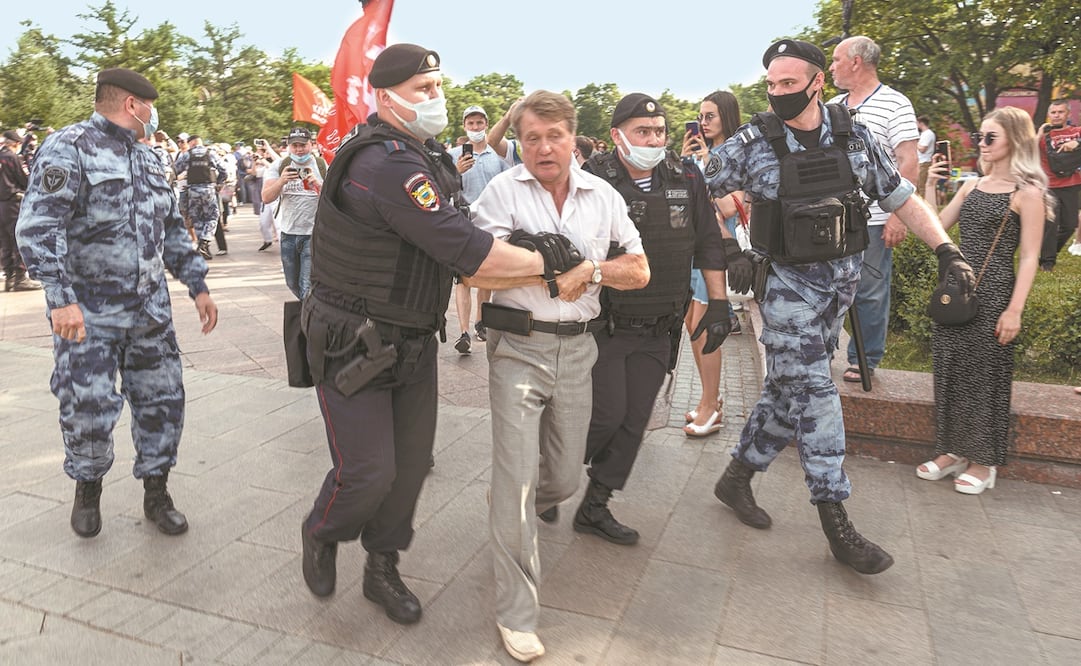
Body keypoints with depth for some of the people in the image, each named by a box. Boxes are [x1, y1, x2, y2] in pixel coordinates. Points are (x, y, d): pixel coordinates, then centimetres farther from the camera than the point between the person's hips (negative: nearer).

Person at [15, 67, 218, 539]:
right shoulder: (69, 147, -8)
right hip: (88, 313, -6)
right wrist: (61, 298, -26)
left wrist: (198, 287, 14)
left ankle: (156, 493, 23)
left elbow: (172, 230, 20)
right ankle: (88, 487, 26)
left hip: (150, 310, 6)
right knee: (88, 410, -2)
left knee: (163, 400, 7)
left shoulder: (148, 160, 16)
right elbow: (38, 227, -17)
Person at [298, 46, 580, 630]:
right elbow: (467, 252, -28)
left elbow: (450, 234, 15)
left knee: (411, 462, 12)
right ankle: (320, 536, 31)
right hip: (352, 345, -9)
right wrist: (545, 260, -14)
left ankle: (382, 569, 33)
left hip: (412, 341, 9)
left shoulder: (423, 155, 10)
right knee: (367, 471, -3)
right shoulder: (386, 164, -24)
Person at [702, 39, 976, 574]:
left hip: (841, 278, 5)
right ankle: (837, 525, 1)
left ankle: (737, 477, 26)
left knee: (790, 390, 9)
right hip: (786, 283, -4)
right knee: (813, 394, -7)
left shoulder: (855, 137, 2)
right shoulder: (752, 143, -8)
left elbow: (901, 197, 8)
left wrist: (946, 250, 2)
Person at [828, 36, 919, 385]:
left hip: (872, 219, -6)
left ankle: (865, 359, 16)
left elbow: (909, 164, -10)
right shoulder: (833, 105, 14)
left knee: (869, 292, 3)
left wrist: (898, 215, -17)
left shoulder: (895, 104, -5)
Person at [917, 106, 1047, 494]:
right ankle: (954, 450, 24)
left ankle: (983, 461, 17)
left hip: (993, 294, -6)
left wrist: (1015, 309, -15)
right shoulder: (972, 186, 11)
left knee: (985, 375, 3)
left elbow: (1029, 257, -9)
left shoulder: (1027, 193, -7)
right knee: (951, 371, 10)